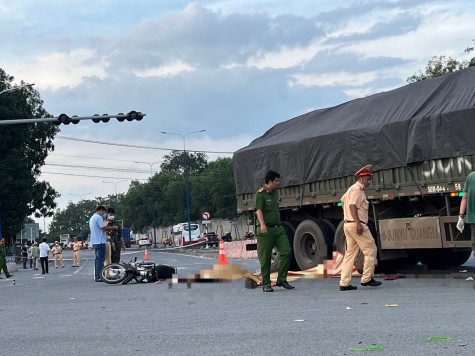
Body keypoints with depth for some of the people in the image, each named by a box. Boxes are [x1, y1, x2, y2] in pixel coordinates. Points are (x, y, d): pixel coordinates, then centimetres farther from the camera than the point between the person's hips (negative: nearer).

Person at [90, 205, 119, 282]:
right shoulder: (98, 217, -13)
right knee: (100, 259, -9)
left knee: (98, 259, 13)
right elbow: (104, 228, -19)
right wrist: (113, 227, -6)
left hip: (94, 242, 10)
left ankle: (96, 276, 14)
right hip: (100, 241, -10)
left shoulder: (92, 218, 20)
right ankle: (98, 277, -12)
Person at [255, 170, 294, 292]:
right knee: (265, 258, -2)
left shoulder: (275, 193, 18)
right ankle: (266, 284, 6)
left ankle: (281, 279, 1)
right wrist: (262, 225, -31)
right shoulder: (261, 193, -6)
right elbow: (259, 210, -18)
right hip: (266, 230, -7)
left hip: (278, 229, 7)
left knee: (286, 251, -6)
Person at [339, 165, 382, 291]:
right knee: (370, 250, -2)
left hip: (348, 224, 10)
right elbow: (352, 205, -22)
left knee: (350, 254, 8)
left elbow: (343, 199, 37)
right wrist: (358, 223, -30)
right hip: (356, 224, -10)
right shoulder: (357, 190, -10)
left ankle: (344, 283, 4)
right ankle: (367, 279, -1)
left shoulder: (351, 189, 22)